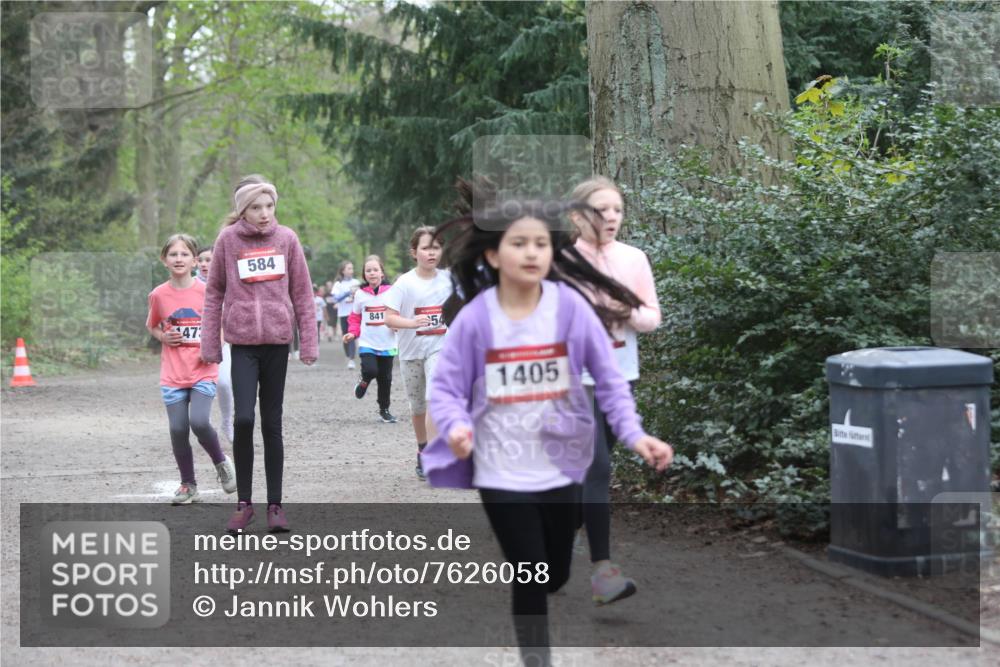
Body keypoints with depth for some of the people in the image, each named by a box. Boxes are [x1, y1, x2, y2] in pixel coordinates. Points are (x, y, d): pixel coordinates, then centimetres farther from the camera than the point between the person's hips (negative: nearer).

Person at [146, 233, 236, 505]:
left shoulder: (206, 292, -5)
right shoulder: (159, 295, 1)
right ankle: (188, 485, 18)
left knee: (199, 421, -20)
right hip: (173, 375, 2)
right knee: (178, 429, 0)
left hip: (203, 372, -2)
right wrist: (163, 337, -4)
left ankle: (221, 462, 9)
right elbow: (152, 327, 17)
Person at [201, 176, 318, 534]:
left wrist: (310, 343, 2)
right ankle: (244, 503, 1)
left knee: (272, 424, 7)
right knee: (243, 418, -12)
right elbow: (214, 293, 4)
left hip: (277, 342, 1)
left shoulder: (286, 239, 1)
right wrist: (210, 345, 2)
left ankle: (275, 504, 14)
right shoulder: (227, 240, -1)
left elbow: (302, 292, 4)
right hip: (243, 343, -1)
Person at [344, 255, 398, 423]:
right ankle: (364, 381, 15)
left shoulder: (391, 292, -4)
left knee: (385, 378, 8)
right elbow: (355, 317, 11)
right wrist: (352, 333, -3)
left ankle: (384, 409, 25)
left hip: (387, 344, 1)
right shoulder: (360, 294, 0)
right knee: (370, 370, -21)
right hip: (367, 343, -1)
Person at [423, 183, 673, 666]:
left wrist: (634, 434, -17)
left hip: (561, 465, 2)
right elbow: (446, 388, -7)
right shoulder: (474, 318, -11)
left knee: (555, 575, 16)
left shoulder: (572, 308, -9)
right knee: (530, 579, -2)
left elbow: (609, 379, -4)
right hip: (502, 471, -2)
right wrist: (456, 427, -28)